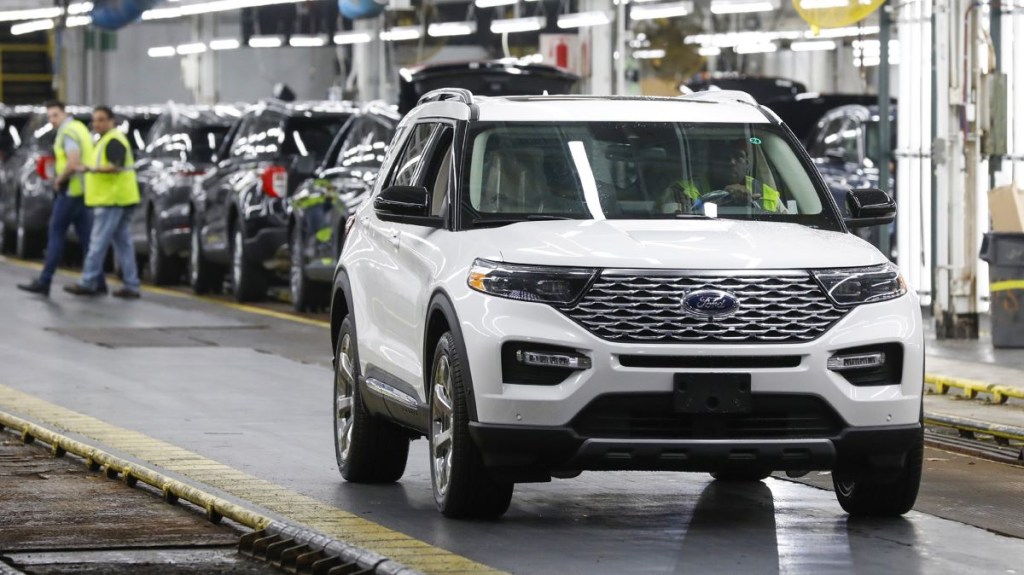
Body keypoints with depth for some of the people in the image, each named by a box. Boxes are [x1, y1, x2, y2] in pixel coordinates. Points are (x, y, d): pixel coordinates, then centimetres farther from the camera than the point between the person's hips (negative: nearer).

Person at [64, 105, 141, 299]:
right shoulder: (109, 139, 21)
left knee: (98, 242, -8)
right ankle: (131, 285, 7)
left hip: (112, 201, -11)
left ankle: (87, 283, -6)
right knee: (123, 243, 8)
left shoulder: (113, 141, -13)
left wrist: (93, 169, -37)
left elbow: (116, 166, -26)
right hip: (119, 199, 11)